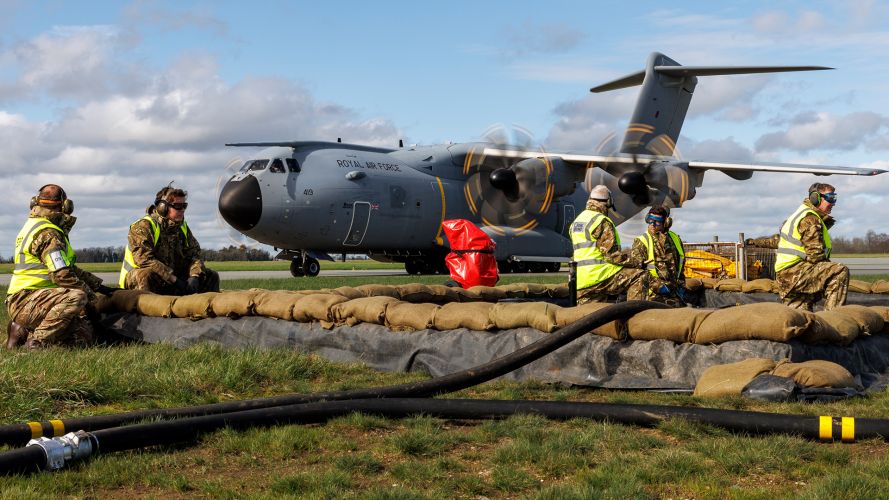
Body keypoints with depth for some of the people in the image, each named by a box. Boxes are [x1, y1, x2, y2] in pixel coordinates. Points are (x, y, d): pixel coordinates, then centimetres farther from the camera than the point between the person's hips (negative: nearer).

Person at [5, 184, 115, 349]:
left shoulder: (33, 225, 20)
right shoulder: (48, 233, -13)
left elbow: (67, 267, 24)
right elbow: (62, 276, -20)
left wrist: (99, 286, 21)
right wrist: (91, 296, -7)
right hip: (25, 300, -10)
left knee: (83, 335, 0)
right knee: (77, 296, -32)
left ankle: (25, 332, 5)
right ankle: (36, 341, -22)